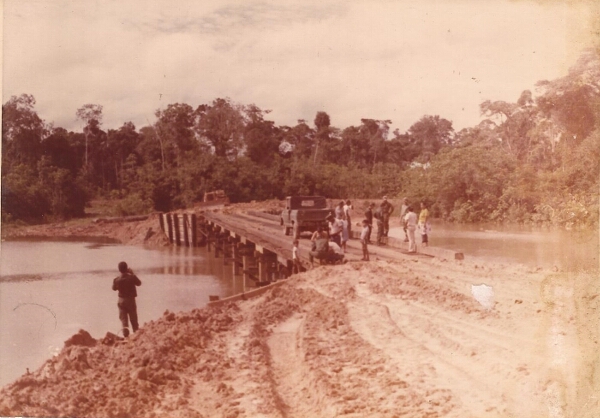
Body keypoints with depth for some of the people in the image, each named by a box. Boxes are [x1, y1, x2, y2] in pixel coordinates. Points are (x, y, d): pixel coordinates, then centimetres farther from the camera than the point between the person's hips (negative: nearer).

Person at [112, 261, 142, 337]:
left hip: (121, 300, 0)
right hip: (131, 300, 0)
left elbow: (114, 288, 7)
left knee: (123, 318, 3)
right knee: (134, 319, 11)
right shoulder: (132, 277, -14)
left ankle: (125, 330, -18)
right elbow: (139, 283, 4)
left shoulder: (117, 279, -10)